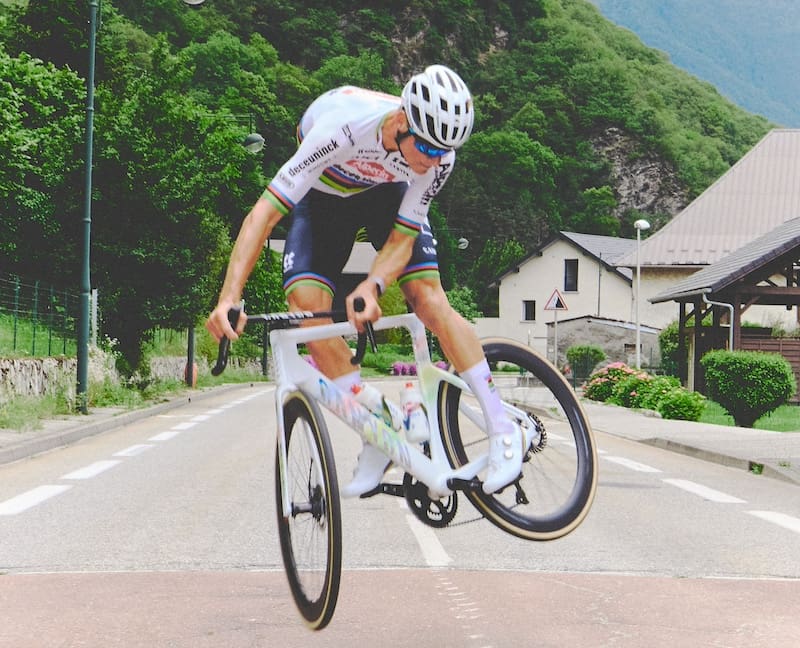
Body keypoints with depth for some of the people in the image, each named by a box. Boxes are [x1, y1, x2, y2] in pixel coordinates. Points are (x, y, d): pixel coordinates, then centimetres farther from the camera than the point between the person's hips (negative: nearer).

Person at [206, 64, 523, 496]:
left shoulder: (440, 155, -30)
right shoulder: (344, 125, -42)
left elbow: (402, 237, -22)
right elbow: (266, 210, -43)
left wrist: (371, 286, -43)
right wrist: (230, 296, -50)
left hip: (386, 194, 1)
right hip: (324, 197, -1)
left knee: (429, 299, -16)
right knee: (307, 305, -21)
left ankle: (503, 430, -9)